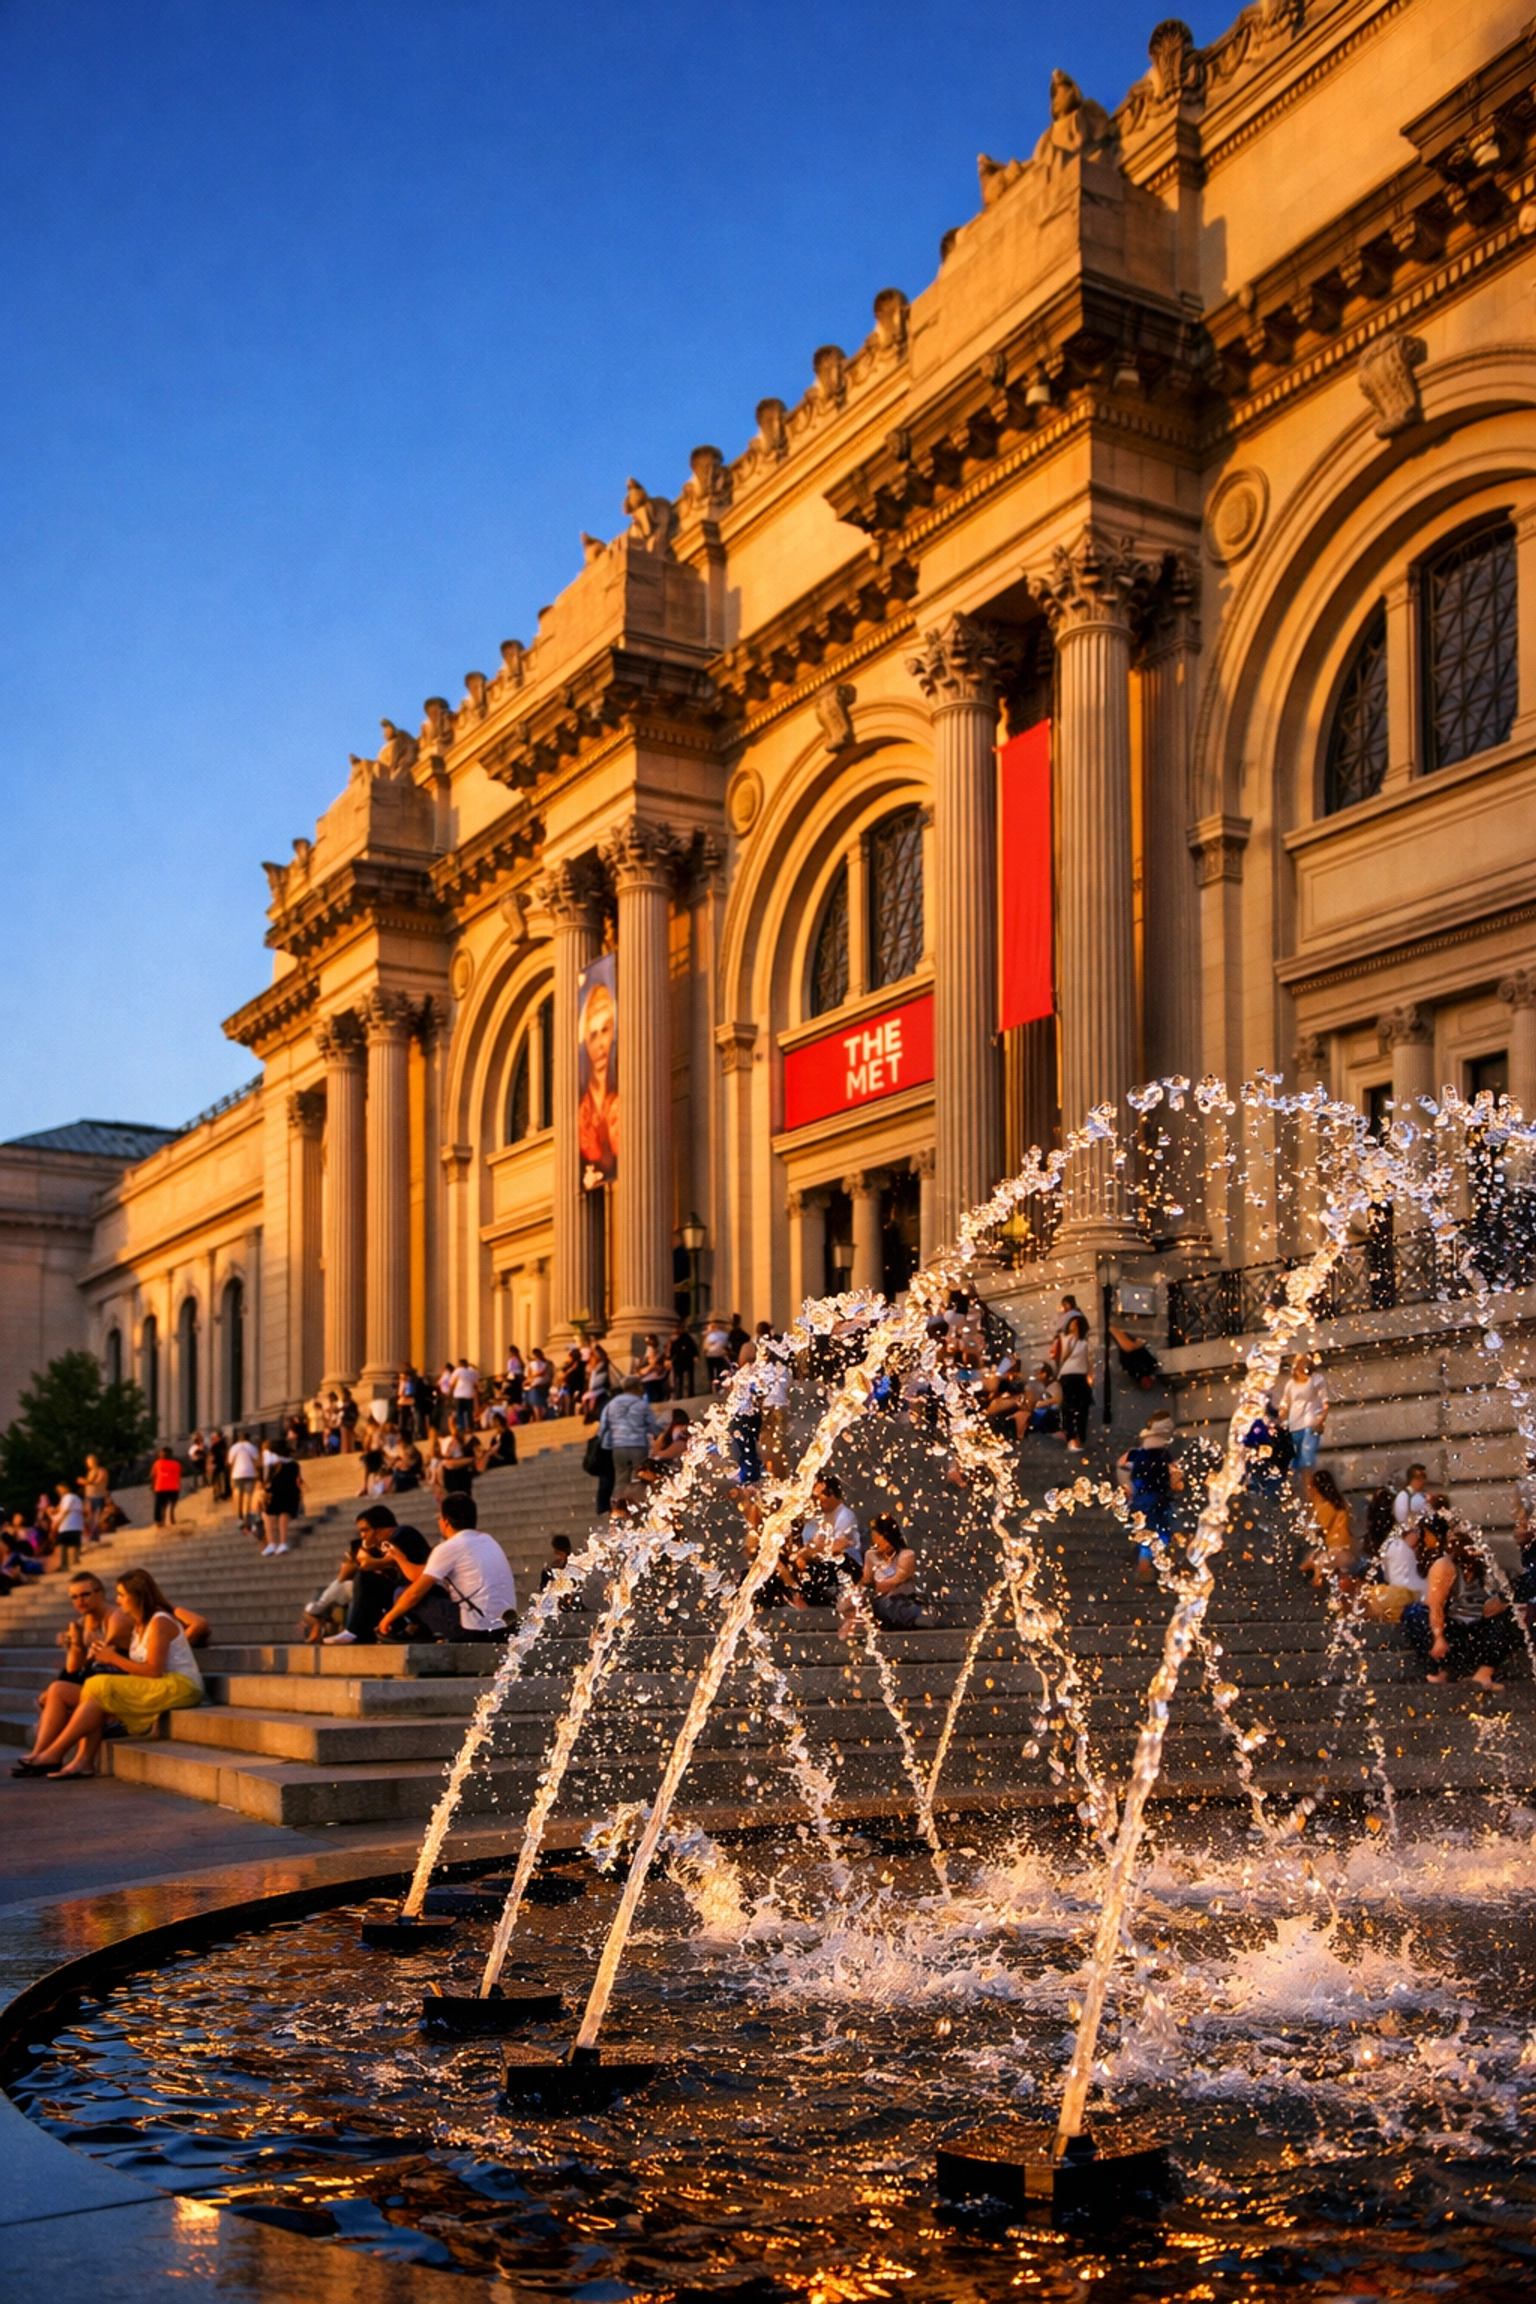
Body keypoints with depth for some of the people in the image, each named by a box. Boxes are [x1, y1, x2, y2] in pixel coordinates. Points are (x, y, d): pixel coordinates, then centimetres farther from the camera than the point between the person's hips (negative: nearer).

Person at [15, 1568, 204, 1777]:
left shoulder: (159, 1623, -13)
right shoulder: (140, 1624, 18)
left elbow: (153, 1670, -20)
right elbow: (139, 1662, 7)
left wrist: (114, 1658, -12)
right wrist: (110, 1652, -8)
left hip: (178, 1685, -10)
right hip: (160, 1686, 10)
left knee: (100, 1690, -17)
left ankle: (53, 1755, -11)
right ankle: (84, 1761, -20)